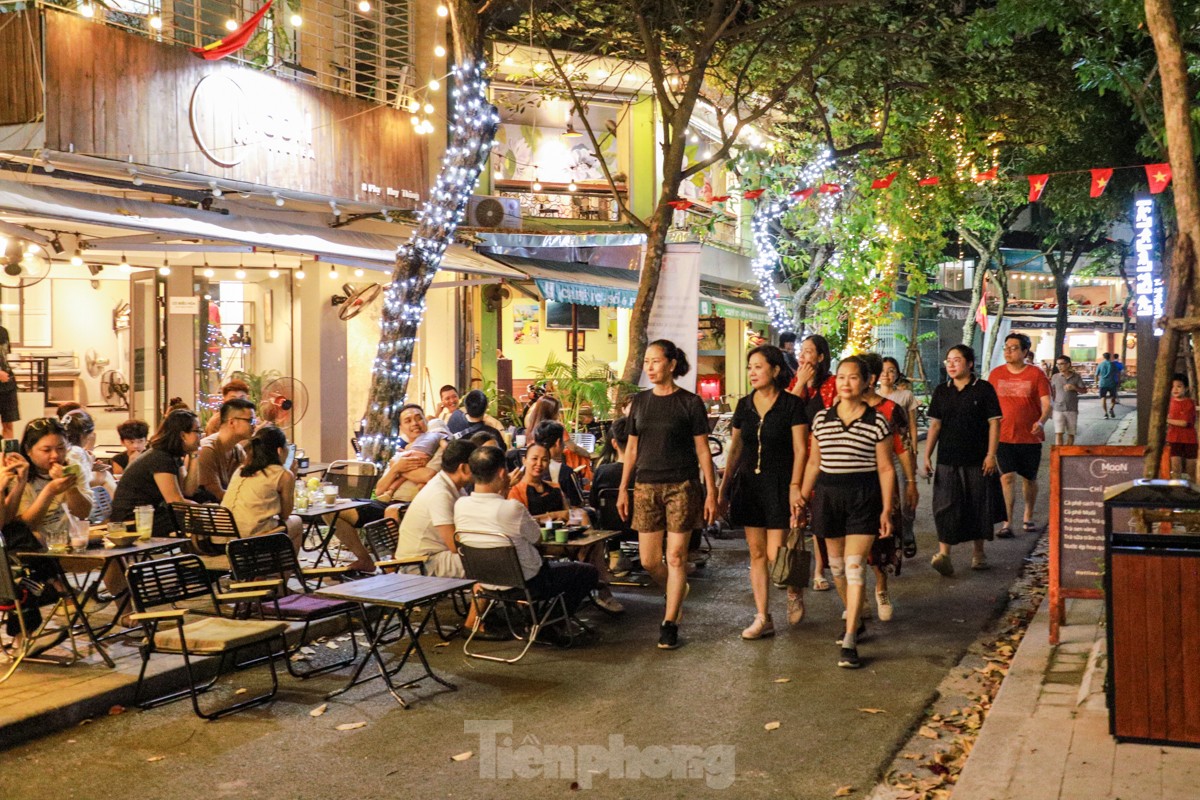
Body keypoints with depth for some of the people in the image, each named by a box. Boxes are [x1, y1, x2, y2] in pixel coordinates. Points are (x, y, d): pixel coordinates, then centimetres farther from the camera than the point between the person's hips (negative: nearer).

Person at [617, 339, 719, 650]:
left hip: (682, 487, -4)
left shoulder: (690, 403, -3)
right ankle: (678, 592, 34)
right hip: (646, 487, 4)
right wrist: (623, 489, 10)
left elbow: (703, 451, -2)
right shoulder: (640, 401, 8)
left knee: (676, 557, -2)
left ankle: (669, 624, 8)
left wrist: (711, 492, -7)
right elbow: (632, 448, 13)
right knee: (648, 560, 5)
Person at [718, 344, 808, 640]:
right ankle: (763, 618, 12)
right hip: (748, 483, 5)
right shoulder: (744, 405, 9)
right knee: (757, 552, 6)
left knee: (776, 554, -7)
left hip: (779, 485, -5)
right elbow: (735, 449, 14)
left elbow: (800, 450, -7)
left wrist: (795, 487, -16)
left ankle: (795, 593, 24)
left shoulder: (792, 404, -6)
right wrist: (724, 487, 12)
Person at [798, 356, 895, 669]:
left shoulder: (877, 422, -4)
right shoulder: (821, 419, 6)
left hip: (863, 497, -4)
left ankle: (849, 643, -9)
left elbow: (885, 468, -2)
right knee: (837, 566, 13)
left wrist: (886, 510, -5)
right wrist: (803, 496, 7)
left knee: (854, 567, -10)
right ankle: (856, 620, 35)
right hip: (828, 495, 4)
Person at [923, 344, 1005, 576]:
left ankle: (979, 552, 22)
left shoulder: (984, 389, -1)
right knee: (945, 506, -8)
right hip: (948, 460, 2)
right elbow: (935, 425, 11)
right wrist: (927, 455, 7)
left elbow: (994, 423, -3)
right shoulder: (941, 391, 9)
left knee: (979, 506, 6)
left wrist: (991, 455, -10)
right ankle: (943, 555, -13)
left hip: (977, 461, -2)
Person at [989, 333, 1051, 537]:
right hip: (1003, 436, 1)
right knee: (1007, 477, -10)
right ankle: (1007, 524, -9)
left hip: (1030, 436, 0)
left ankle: (1028, 517, 33)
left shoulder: (1036, 374, -4)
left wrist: (1041, 421, -25)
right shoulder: (996, 374, 4)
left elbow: (1046, 403, -7)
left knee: (1029, 478, 14)